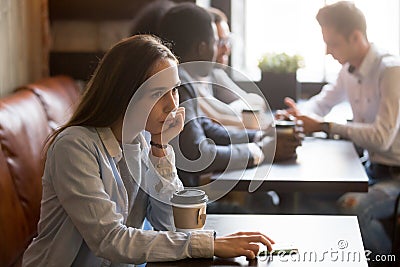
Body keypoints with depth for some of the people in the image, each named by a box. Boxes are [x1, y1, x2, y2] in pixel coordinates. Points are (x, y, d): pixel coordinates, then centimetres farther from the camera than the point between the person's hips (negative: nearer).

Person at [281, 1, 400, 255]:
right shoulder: (349, 70, 3)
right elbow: (325, 100, 22)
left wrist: (323, 127, -22)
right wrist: (301, 113, -1)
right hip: (374, 167, 8)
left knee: (353, 207, -31)